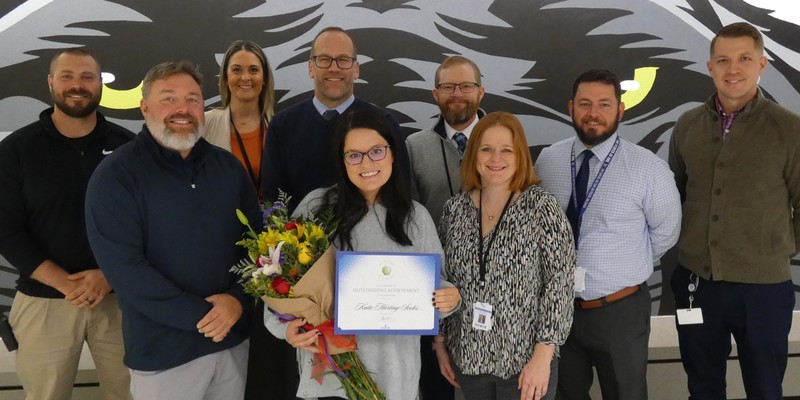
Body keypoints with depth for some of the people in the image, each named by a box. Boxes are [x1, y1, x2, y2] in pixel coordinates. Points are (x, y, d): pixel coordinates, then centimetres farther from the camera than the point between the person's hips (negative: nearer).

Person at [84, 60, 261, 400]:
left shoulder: (228, 166, 6)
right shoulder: (115, 175, -10)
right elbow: (123, 266, -17)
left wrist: (239, 299, -12)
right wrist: (200, 315, -18)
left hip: (233, 338, 5)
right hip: (162, 351, -4)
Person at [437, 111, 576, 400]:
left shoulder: (542, 208, -10)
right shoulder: (455, 209, 0)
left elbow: (560, 283, -12)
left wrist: (543, 355, -16)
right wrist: (440, 342, 8)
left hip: (526, 360, -3)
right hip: (468, 357, 4)